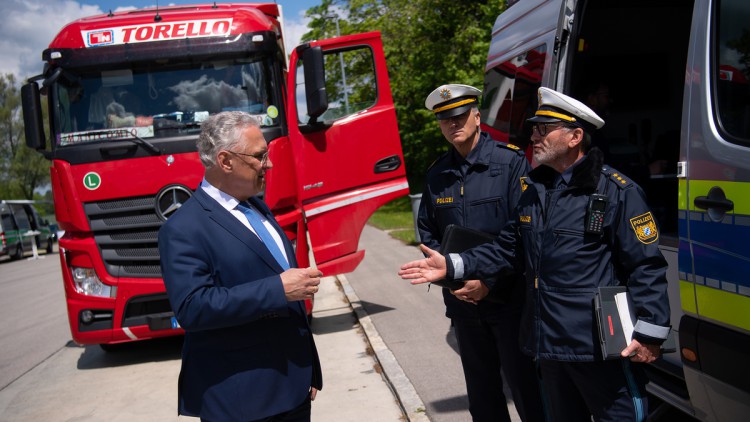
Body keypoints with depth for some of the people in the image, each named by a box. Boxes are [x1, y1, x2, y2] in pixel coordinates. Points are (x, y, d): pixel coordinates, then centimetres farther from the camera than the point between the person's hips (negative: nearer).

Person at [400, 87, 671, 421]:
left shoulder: (615, 190, -11)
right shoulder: (534, 190, 11)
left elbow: (647, 266, -12)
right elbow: (508, 251, 16)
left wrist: (649, 334, -16)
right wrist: (452, 267, 7)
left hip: (602, 347, -8)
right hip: (549, 345, 8)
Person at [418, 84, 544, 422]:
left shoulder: (511, 161, -8)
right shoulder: (437, 174, 8)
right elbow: (427, 231, 14)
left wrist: (489, 280, -17)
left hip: (509, 297, -5)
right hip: (463, 301, 5)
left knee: (524, 382, 1)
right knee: (481, 391, 16)